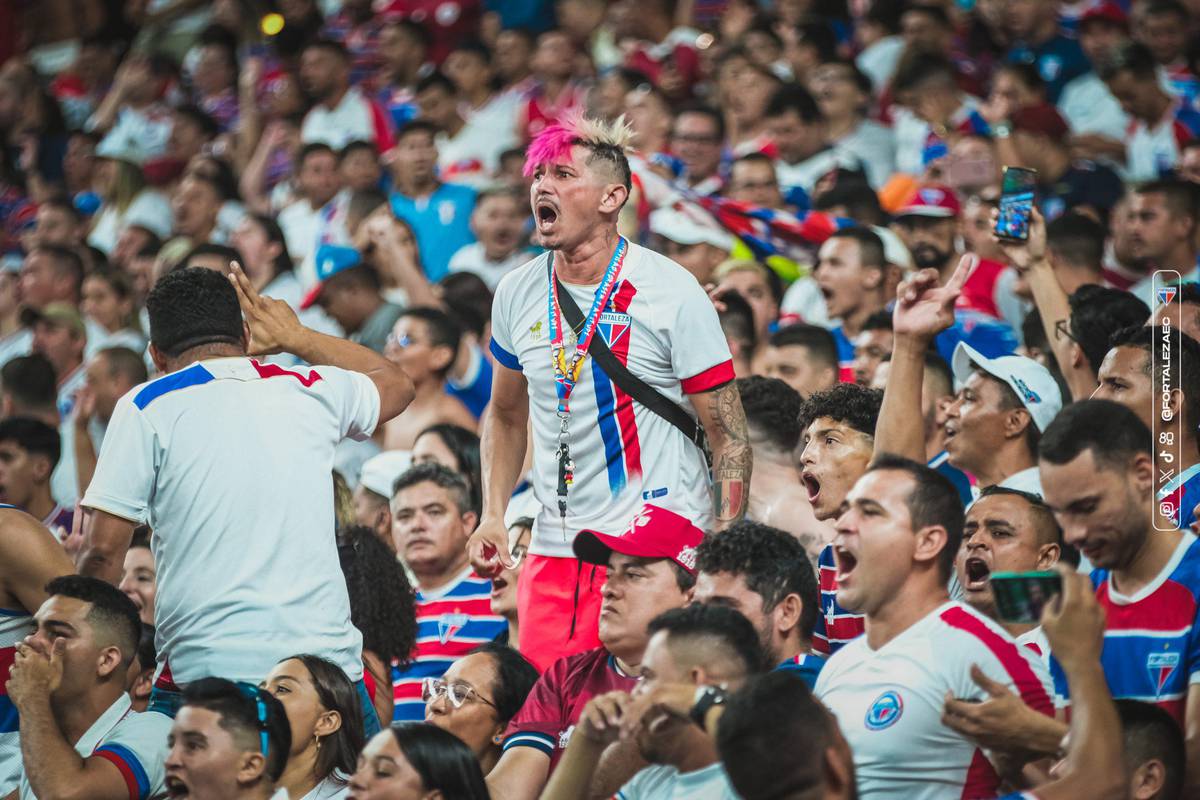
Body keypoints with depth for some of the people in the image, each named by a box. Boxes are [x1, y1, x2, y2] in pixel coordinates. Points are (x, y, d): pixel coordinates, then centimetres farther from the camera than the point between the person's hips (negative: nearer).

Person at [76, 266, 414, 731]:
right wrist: (295, 337, 42)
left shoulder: (147, 406, 3)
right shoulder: (312, 391, 13)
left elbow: (103, 551, -2)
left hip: (206, 669, -3)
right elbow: (397, 383, 37)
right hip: (330, 664, 3)